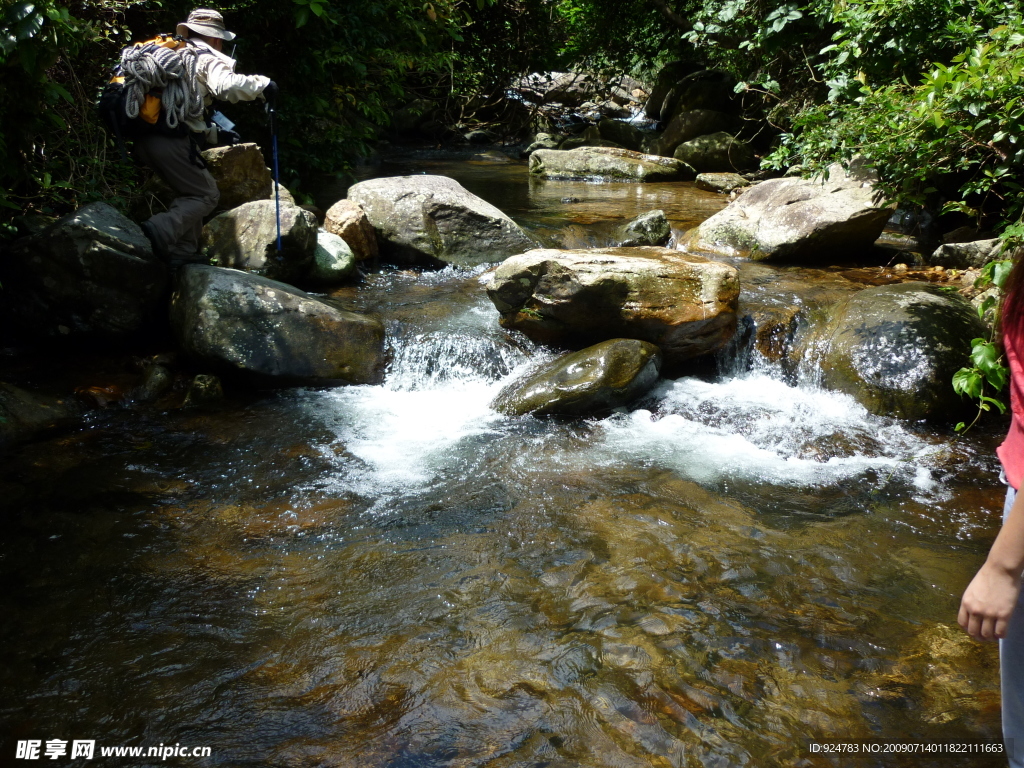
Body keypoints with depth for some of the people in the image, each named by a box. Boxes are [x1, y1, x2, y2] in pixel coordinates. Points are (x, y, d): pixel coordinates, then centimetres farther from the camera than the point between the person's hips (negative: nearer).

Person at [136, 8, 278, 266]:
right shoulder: (207, 58, 2)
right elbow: (227, 85, -20)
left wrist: (213, 133, 30)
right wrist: (262, 85, -6)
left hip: (144, 136, 9)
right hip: (169, 140, -9)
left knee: (191, 191, 22)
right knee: (207, 195, 1)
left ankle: (184, 250, 17)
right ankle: (160, 230, -19)